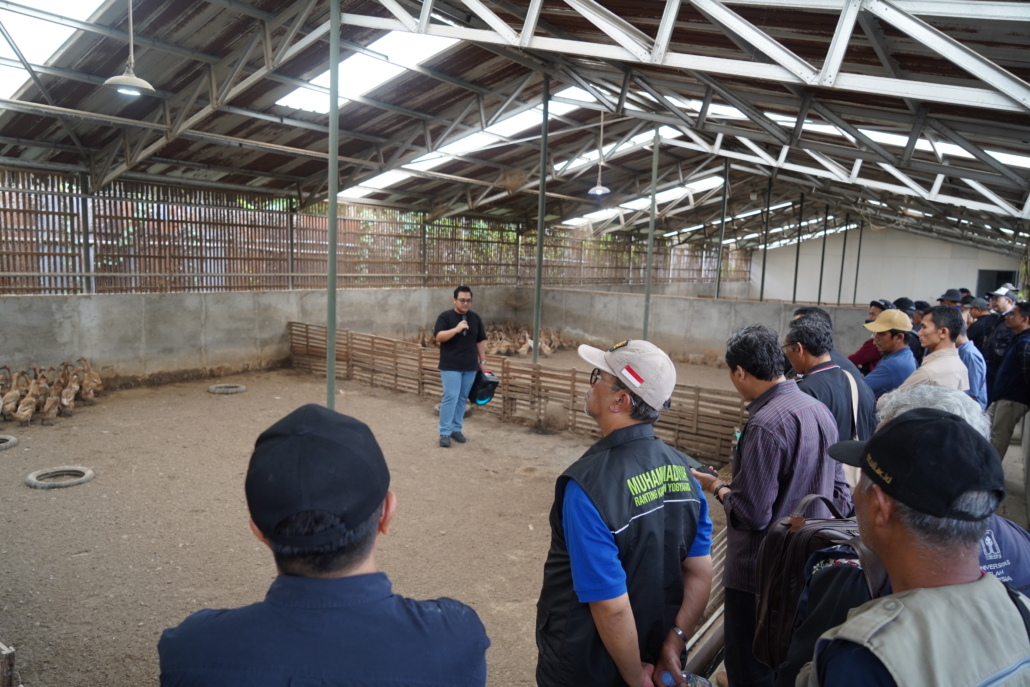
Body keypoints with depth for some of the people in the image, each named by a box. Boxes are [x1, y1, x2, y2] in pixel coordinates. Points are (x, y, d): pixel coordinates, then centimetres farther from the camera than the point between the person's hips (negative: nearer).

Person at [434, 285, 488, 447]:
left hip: (470, 366, 5)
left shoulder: (475, 318, 9)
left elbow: (480, 341, 13)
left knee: (462, 398, 10)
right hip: (451, 366, -4)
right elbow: (439, 336, -14)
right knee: (450, 397, -8)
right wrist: (456, 329, -27)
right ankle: (445, 432, -2)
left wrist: (483, 362, 10)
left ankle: (456, 429, 20)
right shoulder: (445, 316, -4)